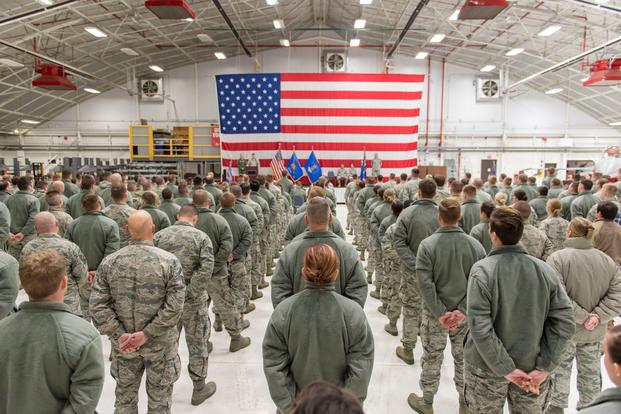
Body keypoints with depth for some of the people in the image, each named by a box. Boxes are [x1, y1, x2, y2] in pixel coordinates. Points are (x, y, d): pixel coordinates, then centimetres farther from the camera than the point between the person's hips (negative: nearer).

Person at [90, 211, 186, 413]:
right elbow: (175, 306, -20)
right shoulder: (169, 261, -15)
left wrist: (119, 335, -8)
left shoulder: (109, 262, -7)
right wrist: (147, 334, -15)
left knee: (124, 396, 23)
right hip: (160, 344, -2)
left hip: (123, 344, 3)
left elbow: (98, 306, -10)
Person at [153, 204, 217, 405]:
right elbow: (206, 270, -20)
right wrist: (191, 292, -14)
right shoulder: (201, 237, -8)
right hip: (193, 301, -3)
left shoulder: (159, 236, 0)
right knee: (197, 344, 13)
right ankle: (199, 388, 26)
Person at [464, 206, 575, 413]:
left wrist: (506, 369, -15)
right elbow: (565, 323, -8)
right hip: (531, 366, 3)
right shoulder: (544, 270, -8)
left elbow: (480, 328, -23)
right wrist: (544, 367, -6)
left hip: (487, 367, -3)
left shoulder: (482, 270, -20)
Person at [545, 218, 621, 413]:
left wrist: (583, 316, -19)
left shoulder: (557, 258, -19)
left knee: (560, 369, 13)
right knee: (590, 372, 21)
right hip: (594, 332, 4)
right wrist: (598, 316, -13)